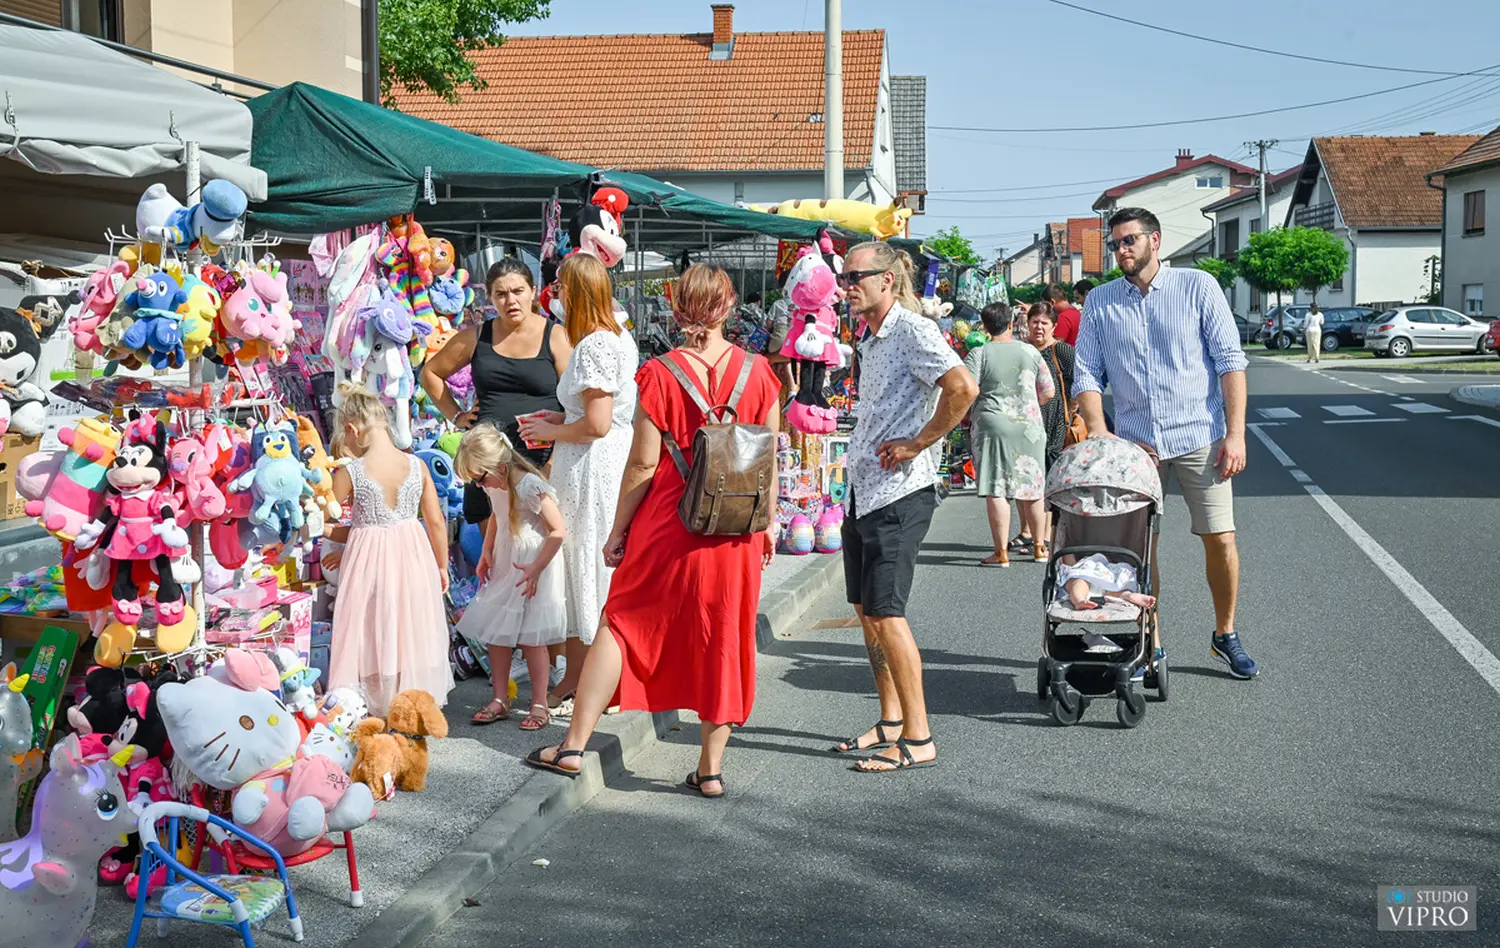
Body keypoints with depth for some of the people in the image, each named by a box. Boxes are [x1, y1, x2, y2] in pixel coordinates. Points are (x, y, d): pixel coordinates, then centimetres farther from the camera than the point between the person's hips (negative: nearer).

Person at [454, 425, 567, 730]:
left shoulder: (530, 487, -24)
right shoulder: (493, 487, 2)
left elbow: (558, 530, -22)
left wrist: (536, 568, -23)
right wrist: (487, 552, 12)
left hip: (532, 569, -8)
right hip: (504, 567, 8)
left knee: (531, 638, -3)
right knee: (496, 634, 9)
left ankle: (539, 705, 8)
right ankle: (499, 700, 19)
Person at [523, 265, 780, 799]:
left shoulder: (660, 374, -10)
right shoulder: (756, 371, -3)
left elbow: (643, 463, -8)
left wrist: (618, 530, 1)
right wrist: (768, 523, 14)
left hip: (668, 525, -2)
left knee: (623, 624, 11)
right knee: (723, 639, 10)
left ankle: (574, 746, 15)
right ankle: (711, 768, 15)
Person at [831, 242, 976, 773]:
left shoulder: (913, 331, -13)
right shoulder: (871, 338, 16)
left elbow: (962, 388, -28)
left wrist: (917, 444, -20)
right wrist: (865, 452, 14)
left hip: (899, 493, -10)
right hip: (863, 490, 10)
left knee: (885, 611, -9)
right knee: (866, 609, 12)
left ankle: (918, 740, -2)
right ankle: (890, 722, 23)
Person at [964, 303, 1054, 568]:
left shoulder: (979, 355, -5)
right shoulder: (1030, 352, 5)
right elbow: (1048, 392, 9)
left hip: (993, 425, -4)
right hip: (1028, 426, 4)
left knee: (996, 489, -2)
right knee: (1031, 487, 13)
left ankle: (1001, 553, -3)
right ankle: (1040, 546, 23)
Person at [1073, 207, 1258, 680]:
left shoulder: (1197, 286, 0)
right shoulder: (1100, 302, 8)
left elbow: (1230, 361, -2)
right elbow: (1087, 373, 5)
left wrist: (1235, 434, -9)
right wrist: (1097, 429, -13)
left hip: (1199, 437, -2)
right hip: (1135, 441, 2)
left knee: (1220, 540, -2)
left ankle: (1225, 635, 17)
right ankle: (1148, 645, 16)